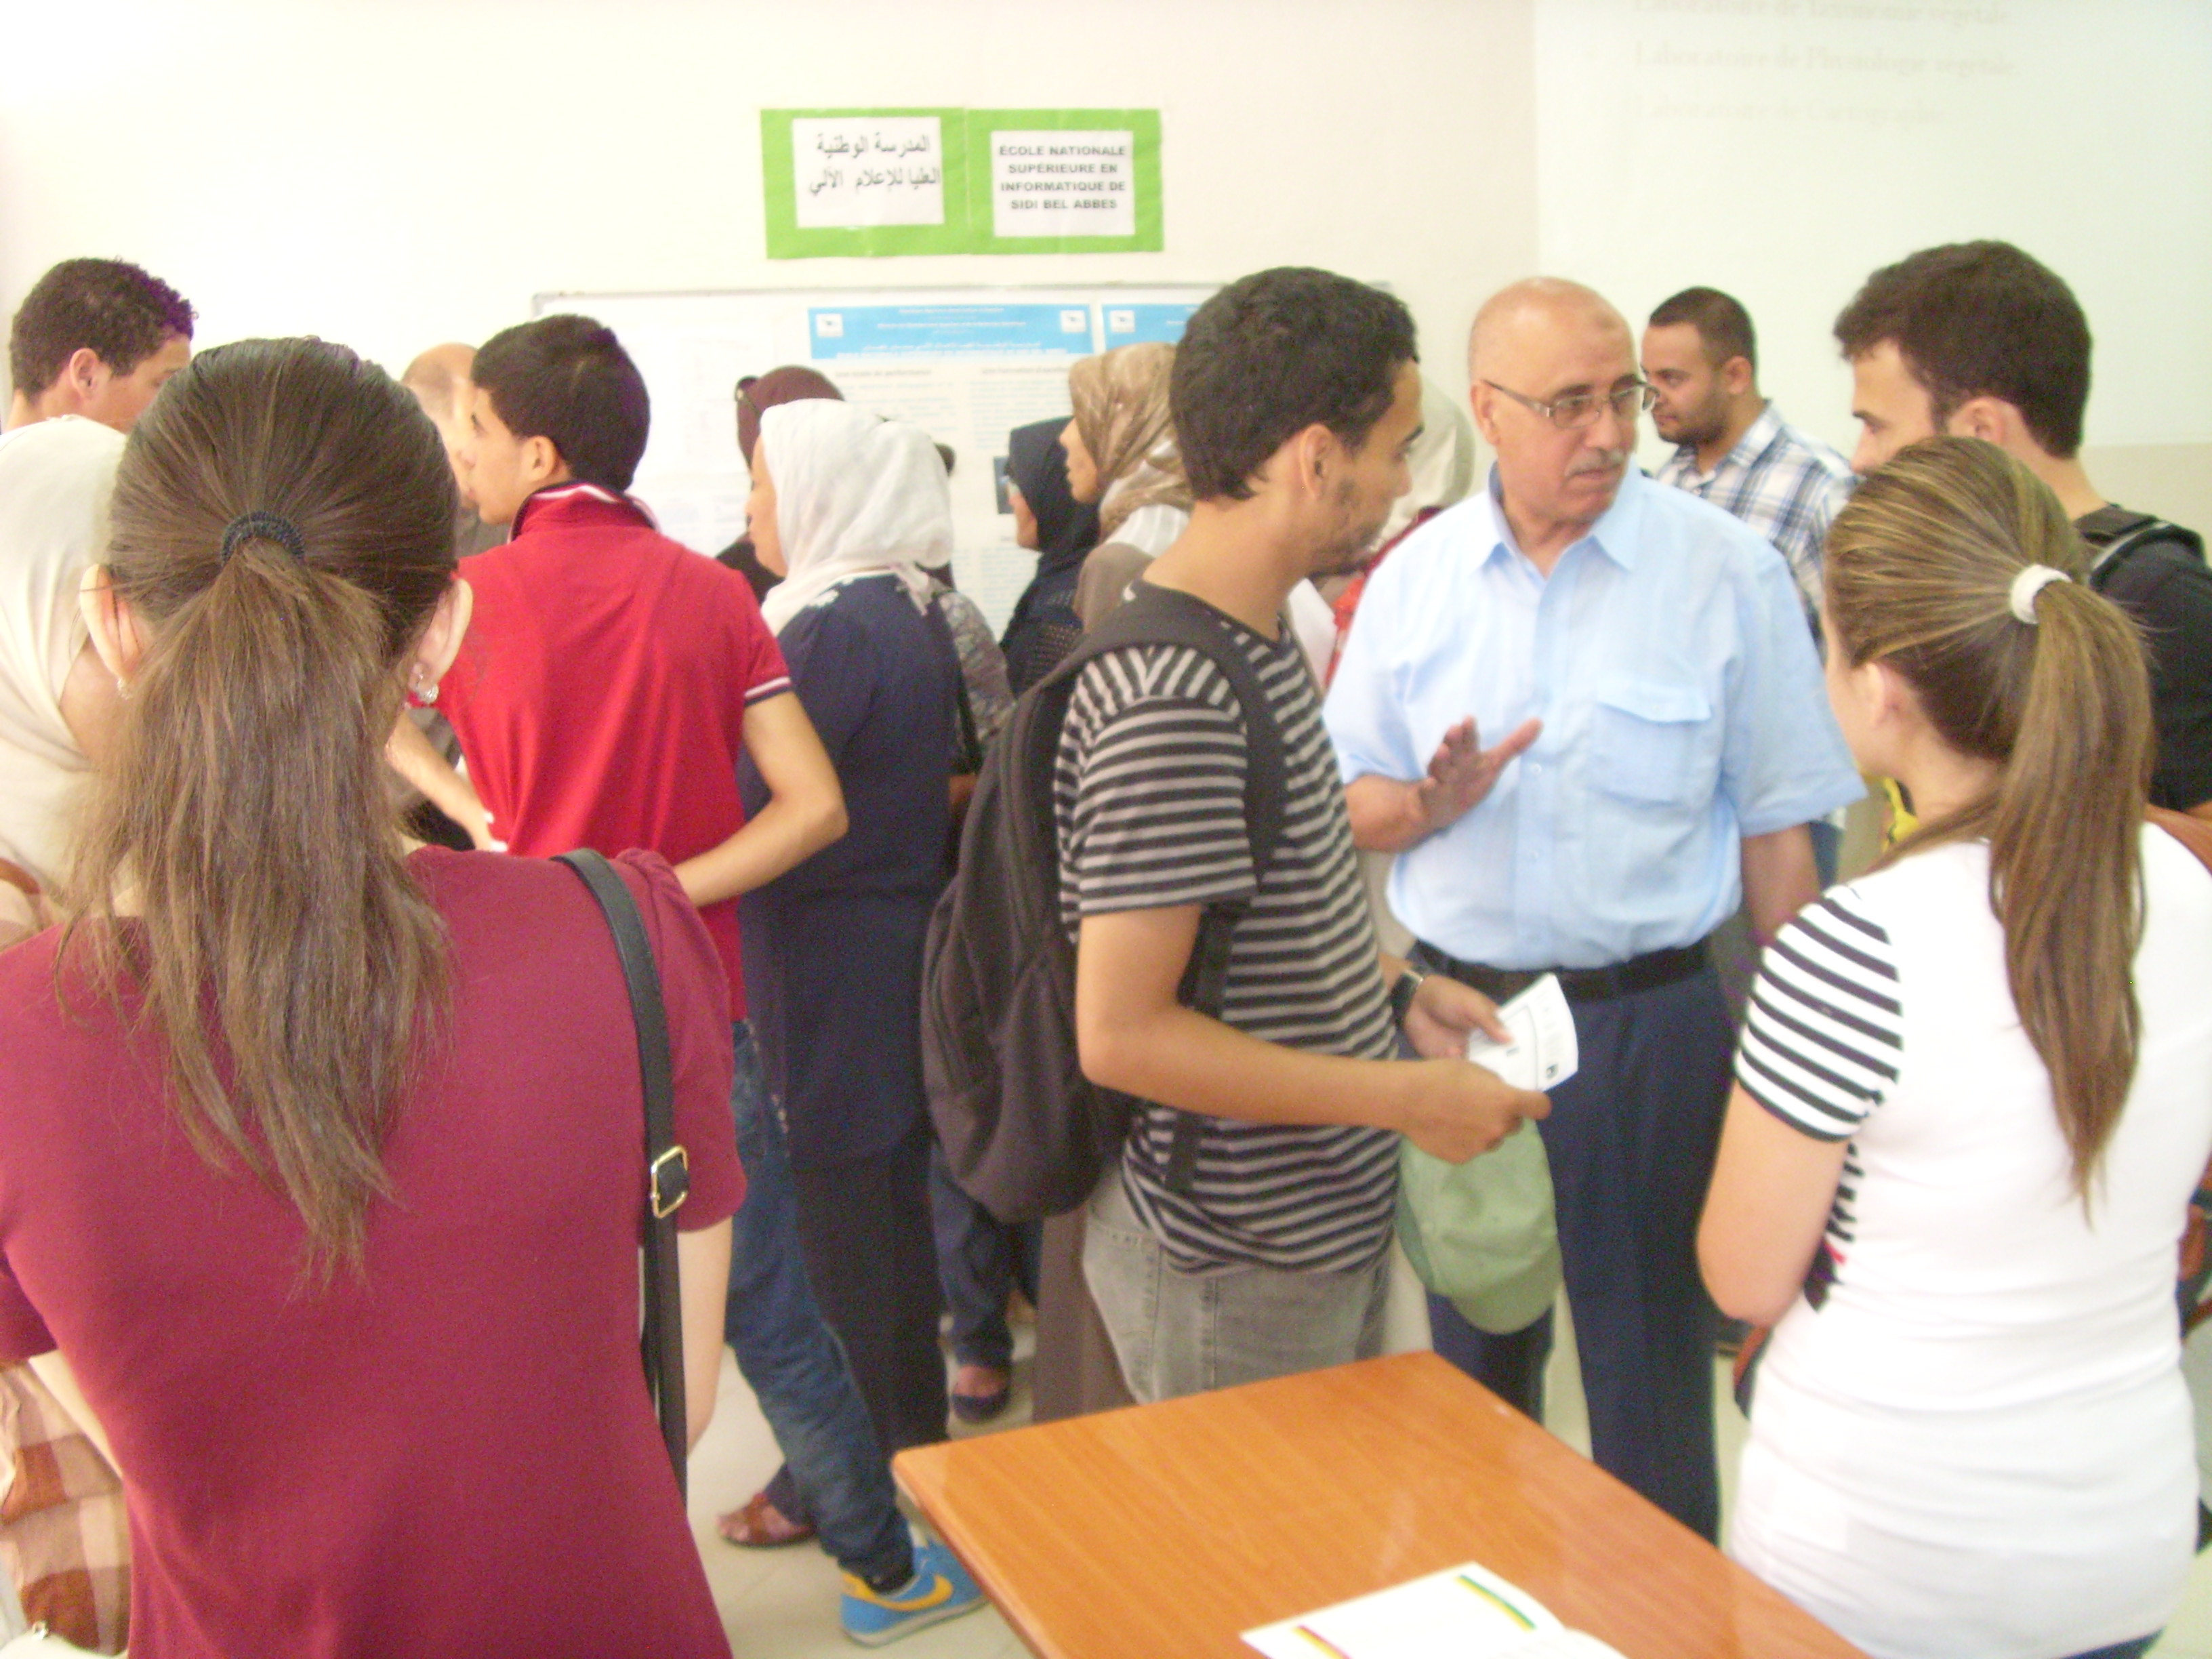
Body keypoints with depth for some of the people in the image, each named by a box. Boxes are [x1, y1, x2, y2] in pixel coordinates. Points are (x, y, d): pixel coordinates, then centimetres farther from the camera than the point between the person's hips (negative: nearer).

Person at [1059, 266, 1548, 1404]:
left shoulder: (1255, 645, 6)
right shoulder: (1173, 702, -26)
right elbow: (1122, 1033, -28)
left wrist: (1394, 994, 6)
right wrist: (1407, 1098, -22)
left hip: (1321, 1226, 10)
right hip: (1233, 1271, -9)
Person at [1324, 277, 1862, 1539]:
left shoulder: (1727, 569, -6)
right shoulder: (1417, 576, 2)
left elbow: (1776, 829, -4)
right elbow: (1351, 809, 6)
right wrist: (1432, 801, -15)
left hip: (1646, 1016, -3)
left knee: (1648, 1362, 8)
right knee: (1472, 1346, 18)